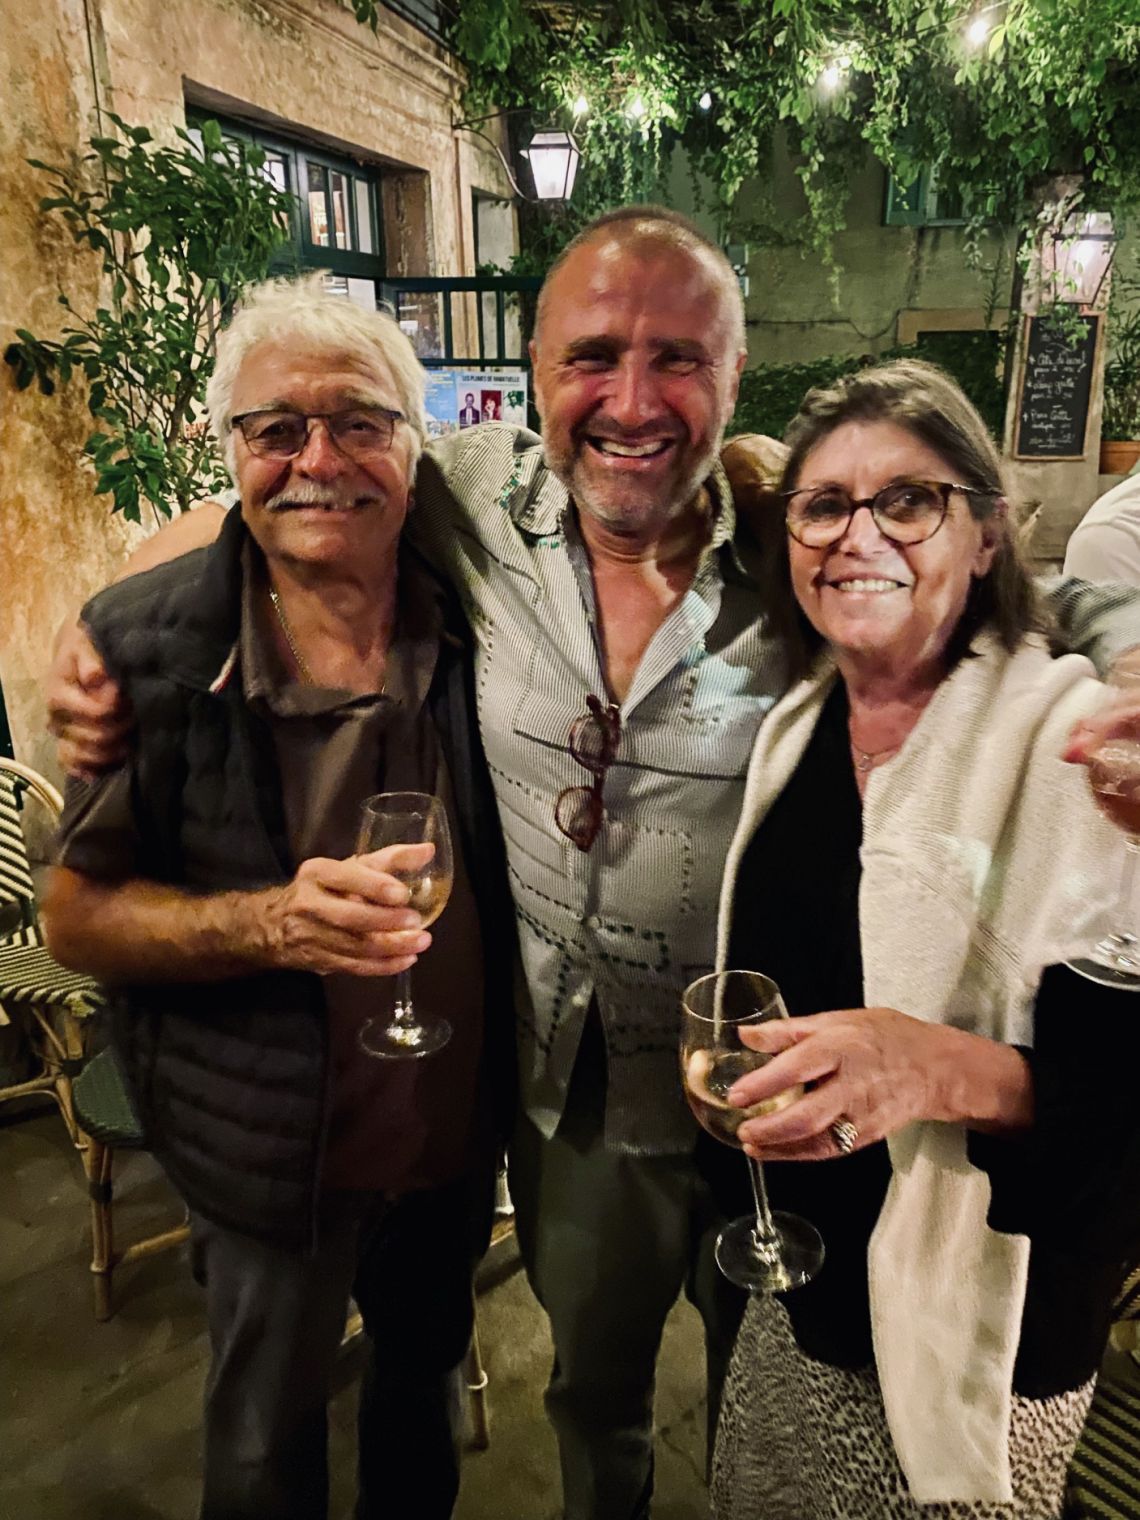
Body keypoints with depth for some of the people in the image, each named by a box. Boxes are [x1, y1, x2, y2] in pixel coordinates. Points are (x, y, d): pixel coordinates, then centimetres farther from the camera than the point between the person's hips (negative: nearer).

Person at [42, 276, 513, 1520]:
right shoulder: (143, 643, -18)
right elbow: (77, 916, -12)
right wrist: (270, 922, -30)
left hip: (459, 1127, 3)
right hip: (273, 1153, -3)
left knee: (426, 1367, 31)